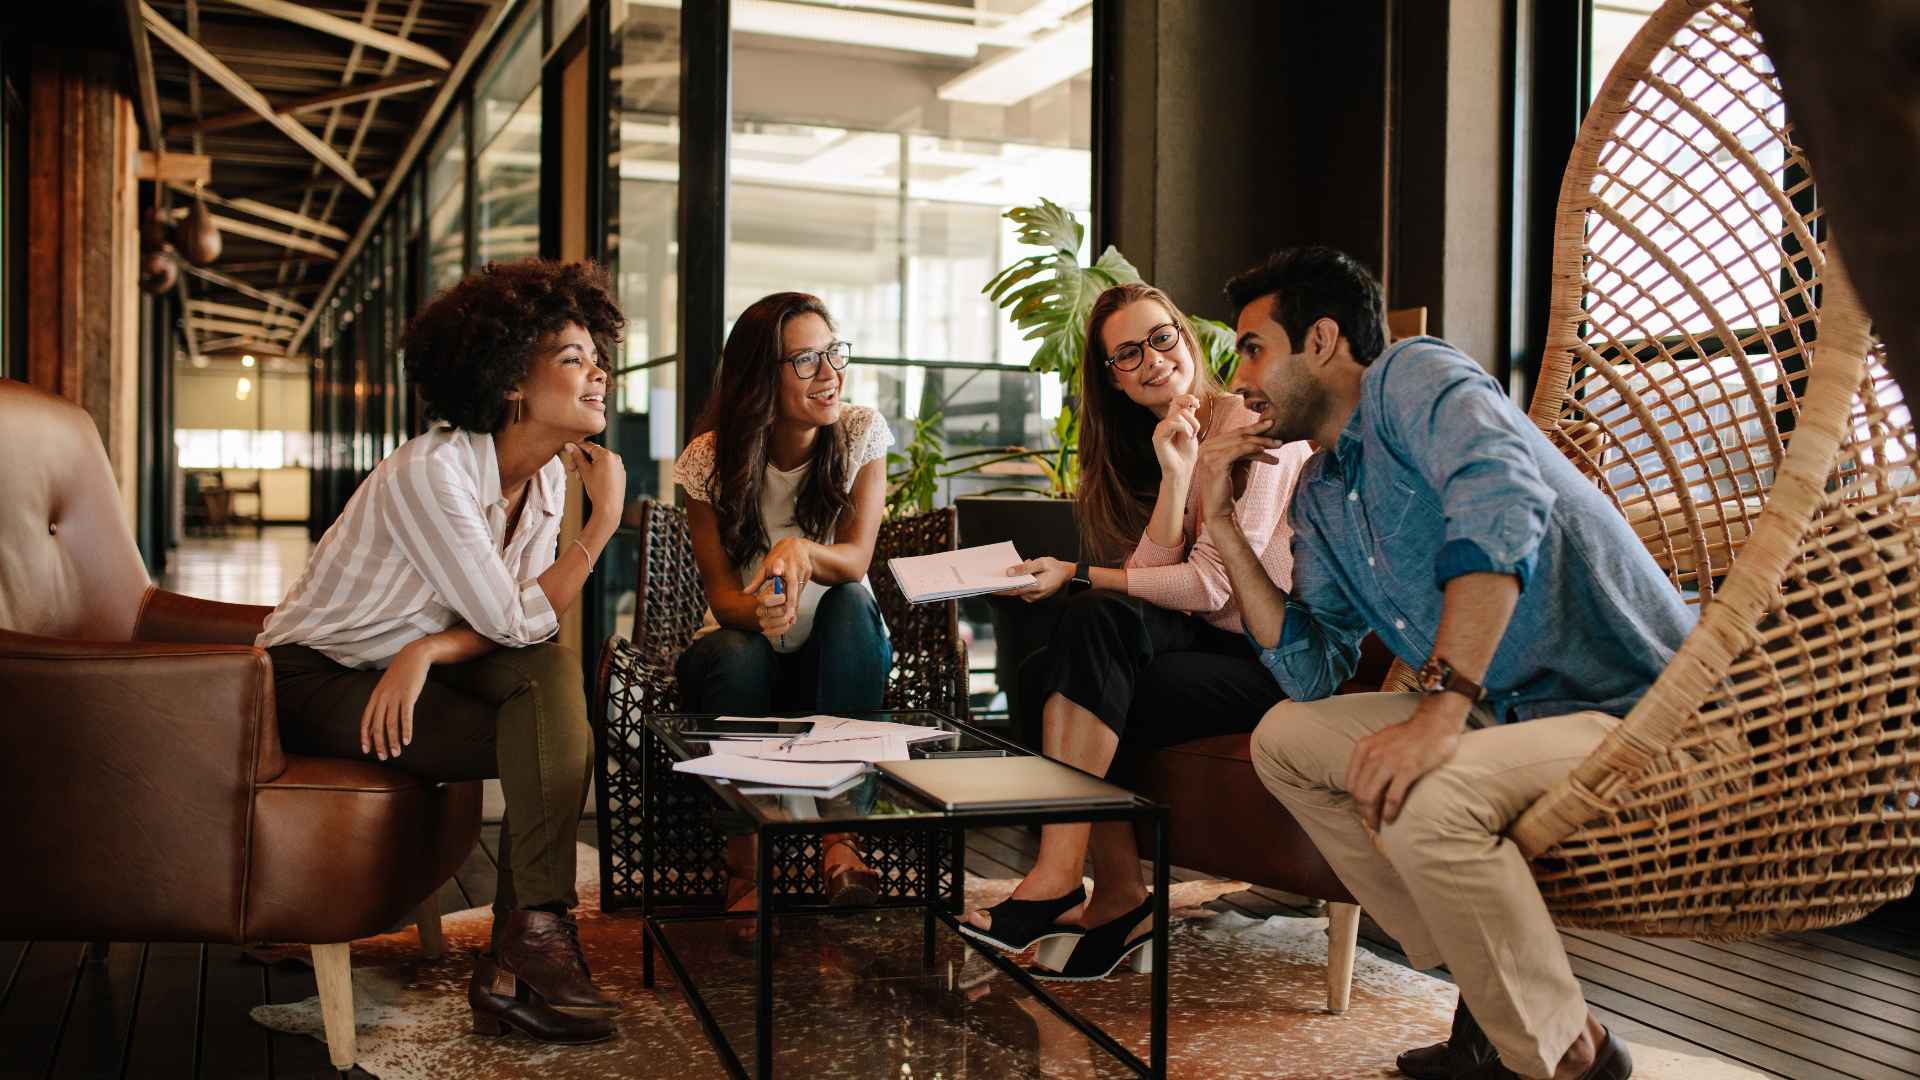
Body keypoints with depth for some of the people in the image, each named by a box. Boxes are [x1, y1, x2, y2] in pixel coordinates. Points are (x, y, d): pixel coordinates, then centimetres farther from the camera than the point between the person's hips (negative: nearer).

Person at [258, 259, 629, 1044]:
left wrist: (429, 651, -25)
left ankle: (517, 958, -22)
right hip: (315, 680, -7)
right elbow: (518, 621, -25)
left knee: (554, 672, -22)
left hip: (408, 671, 7)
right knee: (556, 733, -23)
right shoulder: (431, 472, -25)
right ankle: (534, 942, -15)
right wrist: (605, 520, -20)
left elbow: (525, 623, -7)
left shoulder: (548, 474, -1)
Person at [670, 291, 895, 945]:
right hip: (743, 664, -1)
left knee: (850, 603, -32)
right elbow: (721, 595, -13)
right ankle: (743, 867, -23)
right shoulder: (711, 460, -11)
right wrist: (758, 610, -39)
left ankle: (839, 830, -33)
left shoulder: (861, 435, -9)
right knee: (735, 654, -35)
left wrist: (800, 550, -43)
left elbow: (855, 561, -19)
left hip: (837, 663, 1)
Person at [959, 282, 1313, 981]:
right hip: (1210, 646, 7)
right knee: (1043, 675, -15)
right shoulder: (1141, 447, 14)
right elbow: (1154, 575, -2)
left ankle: (1058, 878, -25)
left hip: (1282, 660, -7)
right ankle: (1119, 901, -14)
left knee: (1101, 619, -27)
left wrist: (1078, 577, -13)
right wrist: (1173, 473, -14)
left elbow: (1209, 585, -16)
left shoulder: (1252, 425, -9)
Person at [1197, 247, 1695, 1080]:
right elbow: (1310, 672, 9)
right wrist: (1222, 525, 6)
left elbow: (1502, 509, -31)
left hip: (1637, 709, -9)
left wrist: (1441, 708, -39)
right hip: (1505, 713, 9)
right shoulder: (1318, 498, 15)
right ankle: (1492, 989, 9)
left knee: (1423, 801, -33)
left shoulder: (1415, 377, -11)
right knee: (1285, 738, 8)